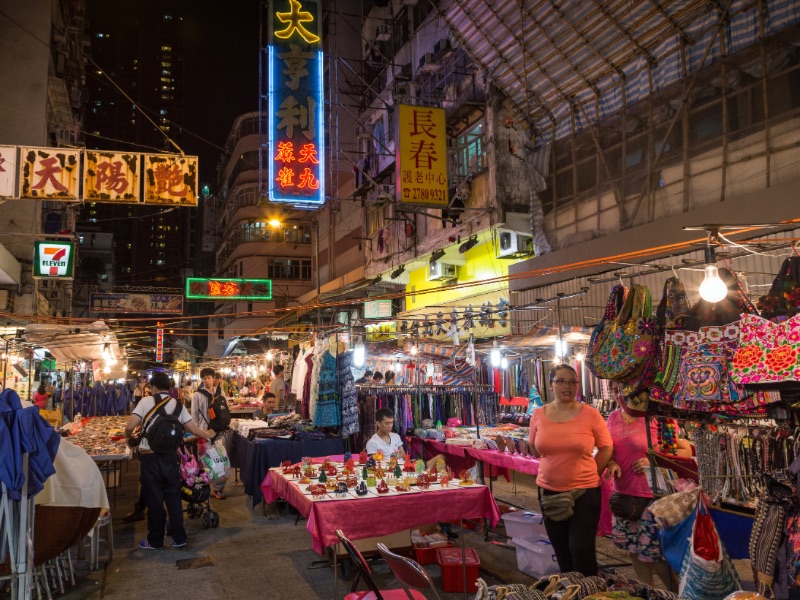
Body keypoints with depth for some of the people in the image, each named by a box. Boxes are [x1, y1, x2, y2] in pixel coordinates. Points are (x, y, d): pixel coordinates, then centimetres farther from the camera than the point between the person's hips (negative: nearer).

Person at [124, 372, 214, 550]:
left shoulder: (146, 401, -6)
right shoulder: (178, 404, 4)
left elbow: (129, 427, -13)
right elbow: (193, 429, 5)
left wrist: (128, 436, 10)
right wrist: (209, 435, 24)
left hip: (150, 457, -3)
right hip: (171, 456, 3)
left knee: (154, 499, 7)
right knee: (173, 497, 13)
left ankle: (155, 540, 20)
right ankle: (179, 538, 19)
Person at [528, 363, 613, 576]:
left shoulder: (590, 414, -10)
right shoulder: (538, 415, -1)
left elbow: (606, 449, -2)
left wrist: (587, 475, -5)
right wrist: (556, 467, 5)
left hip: (584, 491, -3)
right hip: (549, 491, 4)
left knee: (582, 551, 2)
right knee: (561, 551, 17)